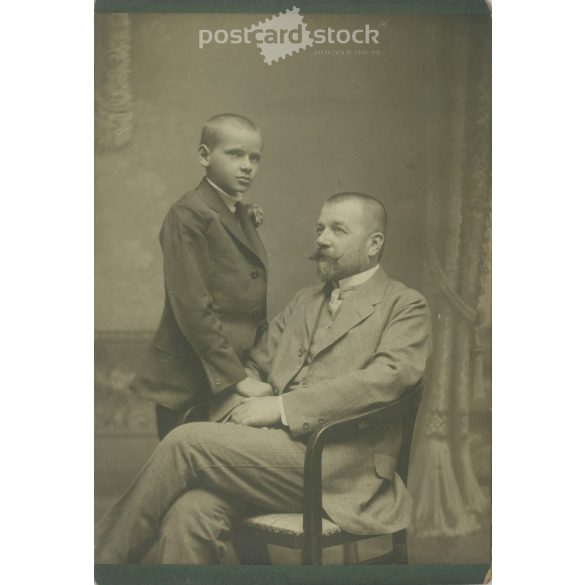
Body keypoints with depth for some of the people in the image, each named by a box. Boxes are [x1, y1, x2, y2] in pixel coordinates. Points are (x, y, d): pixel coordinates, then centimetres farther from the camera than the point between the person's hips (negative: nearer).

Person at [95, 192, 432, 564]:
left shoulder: (406, 306, 4)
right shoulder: (305, 301, 25)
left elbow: (387, 377, -13)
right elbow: (256, 365, 22)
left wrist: (282, 406, -17)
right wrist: (246, 397, -3)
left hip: (337, 464, -5)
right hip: (270, 450, 5)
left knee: (188, 440, -19)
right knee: (189, 513, -25)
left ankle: (106, 552, -2)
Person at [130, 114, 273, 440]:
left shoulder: (243, 217, 15)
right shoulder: (189, 215, -11)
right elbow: (192, 308, -17)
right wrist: (236, 377, -17)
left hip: (232, 380, 7)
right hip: (190, 387, -7)